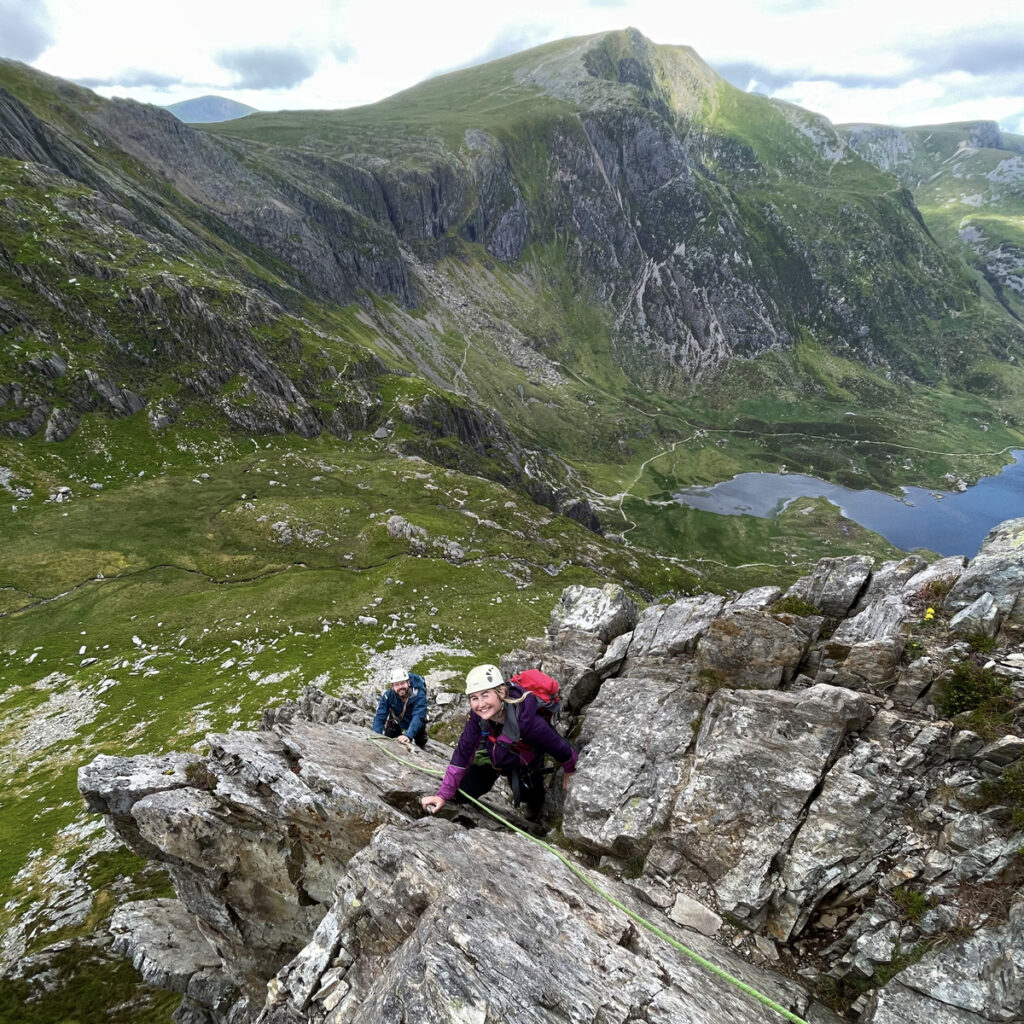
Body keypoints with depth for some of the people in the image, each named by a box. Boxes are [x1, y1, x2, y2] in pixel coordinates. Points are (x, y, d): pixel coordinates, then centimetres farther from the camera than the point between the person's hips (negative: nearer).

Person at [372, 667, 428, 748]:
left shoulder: (419, 695, -39)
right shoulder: (387, 696, -31)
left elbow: (418, 717, -50)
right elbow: (380, 717, -34)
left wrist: (408, 735, -66)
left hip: (416, 724, -1)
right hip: (396, 722, 1)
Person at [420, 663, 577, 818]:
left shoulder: (527, 720, -43)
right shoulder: (477, 716, -30)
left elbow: (558, 747, -26)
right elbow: (462, 754, -22)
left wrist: (569, 771, -7)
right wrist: (443, 795, -25)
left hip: (522, 763, -2)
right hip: (491, 755, 2)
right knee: (461, 794, -4)